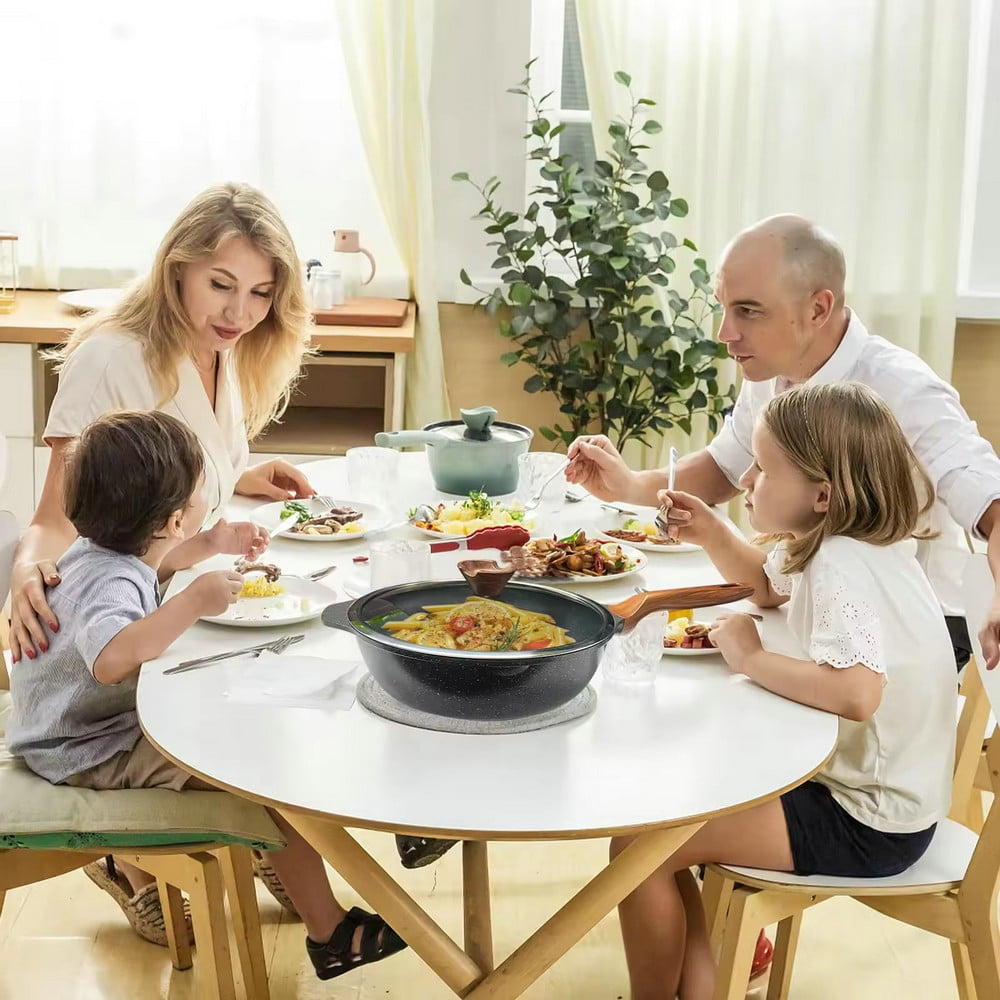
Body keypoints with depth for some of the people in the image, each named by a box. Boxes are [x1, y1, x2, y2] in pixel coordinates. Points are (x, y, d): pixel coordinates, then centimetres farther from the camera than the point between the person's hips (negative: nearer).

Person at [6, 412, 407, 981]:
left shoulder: (105, 551, 1)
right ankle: (330, 935, -8)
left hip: (116, 719, 11)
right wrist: (194, 602, -47)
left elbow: (148, 566, 27)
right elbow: (111, 658, -53)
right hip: (96, 756, -11)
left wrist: (209, 546, 16)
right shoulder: (107, 582, -31)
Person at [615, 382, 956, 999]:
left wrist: (750, 657, -27)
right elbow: (766, 584, 25)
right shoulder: (832, 544, 3)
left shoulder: (842, 567, -27)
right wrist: (712, 534, 6)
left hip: (871, 825, -11)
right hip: (849, 781, 11)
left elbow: (856, 693, -42)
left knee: (638, 844, -14)